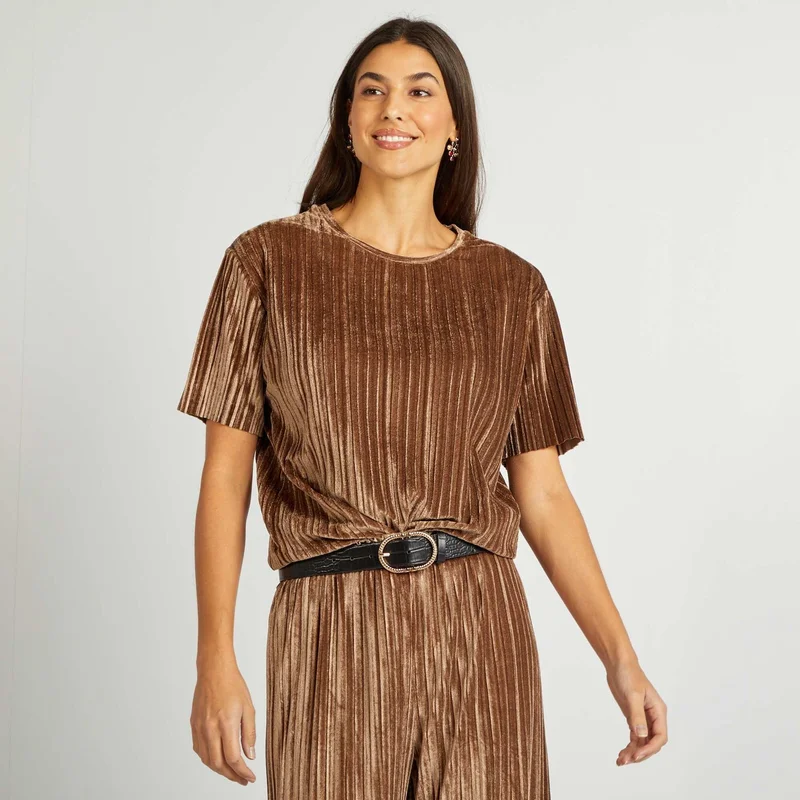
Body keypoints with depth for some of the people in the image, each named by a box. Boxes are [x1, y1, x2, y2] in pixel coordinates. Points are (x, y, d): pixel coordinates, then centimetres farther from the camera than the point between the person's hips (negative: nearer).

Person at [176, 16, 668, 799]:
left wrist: (621, 660, 0)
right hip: (332, 632, -1)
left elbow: (542, 493, 7)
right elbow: (224, 473, 0)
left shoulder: (513, 287, 7)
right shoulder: (270, 259, 1)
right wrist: (215, 661, -7)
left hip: (479, 627, 2)